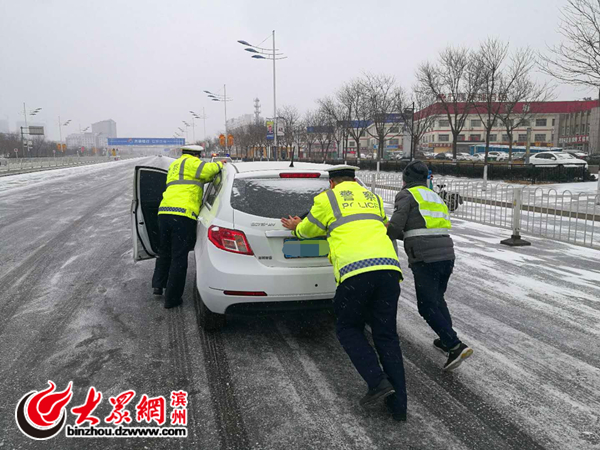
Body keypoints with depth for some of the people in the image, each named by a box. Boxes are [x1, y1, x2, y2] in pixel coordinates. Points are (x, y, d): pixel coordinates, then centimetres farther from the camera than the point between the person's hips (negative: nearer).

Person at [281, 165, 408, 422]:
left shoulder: (327, 199, 14)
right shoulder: (373, 198, 28)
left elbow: (308, 230, 27)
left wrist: (296, 228, 52)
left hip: (355, 270, -4)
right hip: (389, 266, 5)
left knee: (348, 329, 15)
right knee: (386, 335, 11)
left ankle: (378, 382, 0)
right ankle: (398, 405, 12)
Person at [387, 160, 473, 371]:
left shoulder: (407, 195, 0)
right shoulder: (435, 197, 23)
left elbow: (395, 227, -10)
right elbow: (437, 229, 17)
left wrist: (404, 236, 11)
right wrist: (410, 234, 21)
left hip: (425, 259, -8)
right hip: (447, 255, 8)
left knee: (427, 306, 0)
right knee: (438, 299, 25)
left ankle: (456, 346, -7)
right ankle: (447, 340, 33)